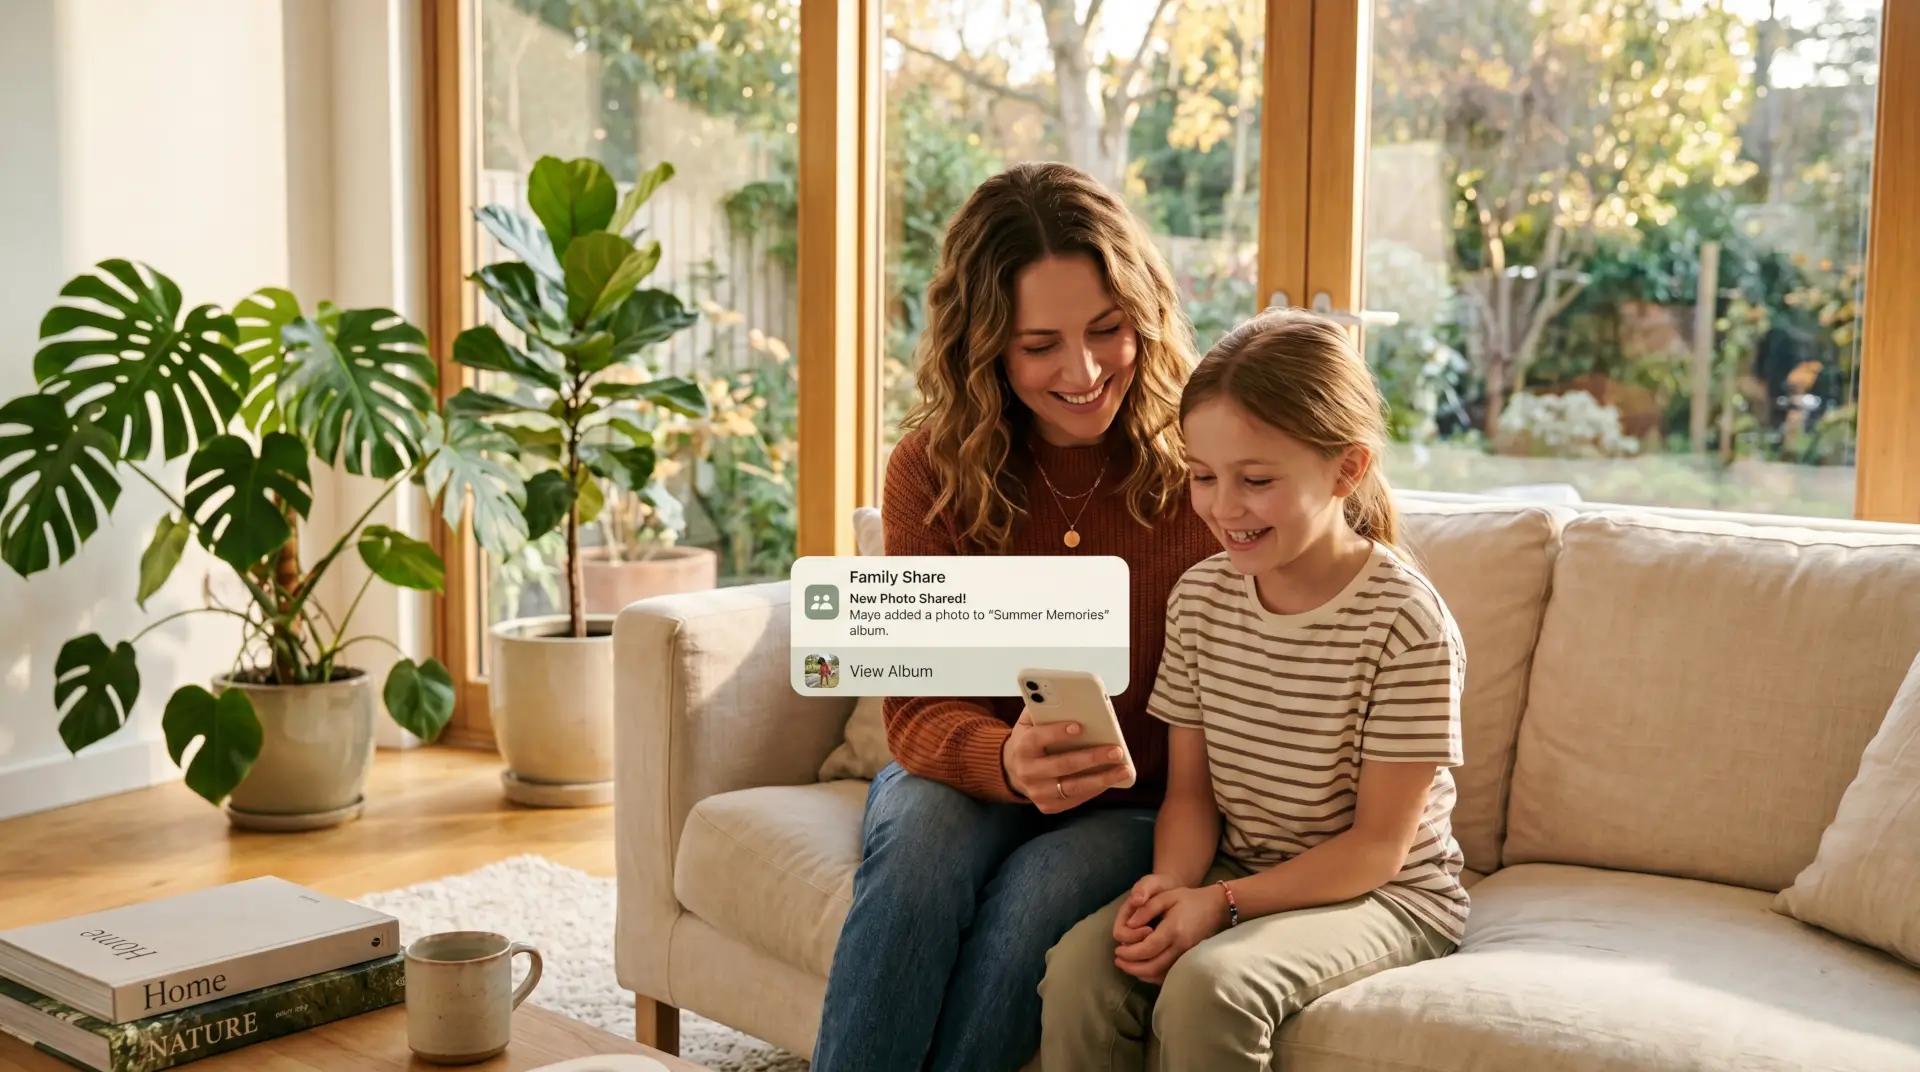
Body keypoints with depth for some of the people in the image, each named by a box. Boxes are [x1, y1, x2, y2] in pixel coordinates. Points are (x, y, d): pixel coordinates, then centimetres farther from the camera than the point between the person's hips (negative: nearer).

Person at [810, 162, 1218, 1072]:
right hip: (971, 779, 2)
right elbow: (917, 709, -9)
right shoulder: (933, 467, -6)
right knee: (923, 833, -32)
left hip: (1135, 813, -1)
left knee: (1038, 892, -32)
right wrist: (1006, 760, -32)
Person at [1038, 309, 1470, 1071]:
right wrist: (1171, 883, -16)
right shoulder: (1199, 598, 1)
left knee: (1207, 984, -33)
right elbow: (1191, 790, 6)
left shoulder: (1406, 621, -17)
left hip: (1384, 893, -5)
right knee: (1079, 964, -23)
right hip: (1234, 872, 5)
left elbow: (1379, 844, -14)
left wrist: (1223, 902, -22)